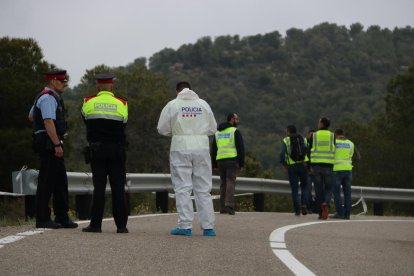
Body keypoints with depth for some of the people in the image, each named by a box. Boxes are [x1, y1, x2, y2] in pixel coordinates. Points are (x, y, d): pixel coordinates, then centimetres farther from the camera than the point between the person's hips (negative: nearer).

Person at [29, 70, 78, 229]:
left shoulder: (47, 97, 21)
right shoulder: (48, 98, -13)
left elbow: (31, 116, 35)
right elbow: (48, 122, -23)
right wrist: (57, 144, -25)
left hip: (52, 145, 11)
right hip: (49, 143, -11)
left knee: (60, 181, 12)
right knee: (46, 182, -8)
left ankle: (62, 217, 17)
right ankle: (42, 219, -5)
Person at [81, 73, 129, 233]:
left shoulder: (88, 103, 0)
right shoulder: (121, 104, -1)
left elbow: (86, 121, 11)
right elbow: (123, 125, 8)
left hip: (96, 150, 0)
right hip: (117, 151, 0)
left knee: (99, 187, 1)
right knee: (118, 188, 3)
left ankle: (95, 224, -2)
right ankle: (121, 225, 2)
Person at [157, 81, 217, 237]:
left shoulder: (172, 105, 0)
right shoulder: (203, 104, 6)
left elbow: (162, 129, 2)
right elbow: (212, 129, 11)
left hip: (180, 149, -2)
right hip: (201, 147, 2)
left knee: (183, 188, 2)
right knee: (203, 189, 7)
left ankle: (185, 225, -3)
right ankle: (208, 227, 7)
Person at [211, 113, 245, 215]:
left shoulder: (218, 132, 17)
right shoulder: (235, 131, -3)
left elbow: (213, 149, 17)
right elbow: (240, 147, -7)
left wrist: (214, 164, 18)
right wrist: (242, 162, -3)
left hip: (220, 160, 5)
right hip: (232, 159, -5)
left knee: (223, 183, 12)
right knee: (231, 182, -9)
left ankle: (223, 208, 8)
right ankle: (229, 205, -21)